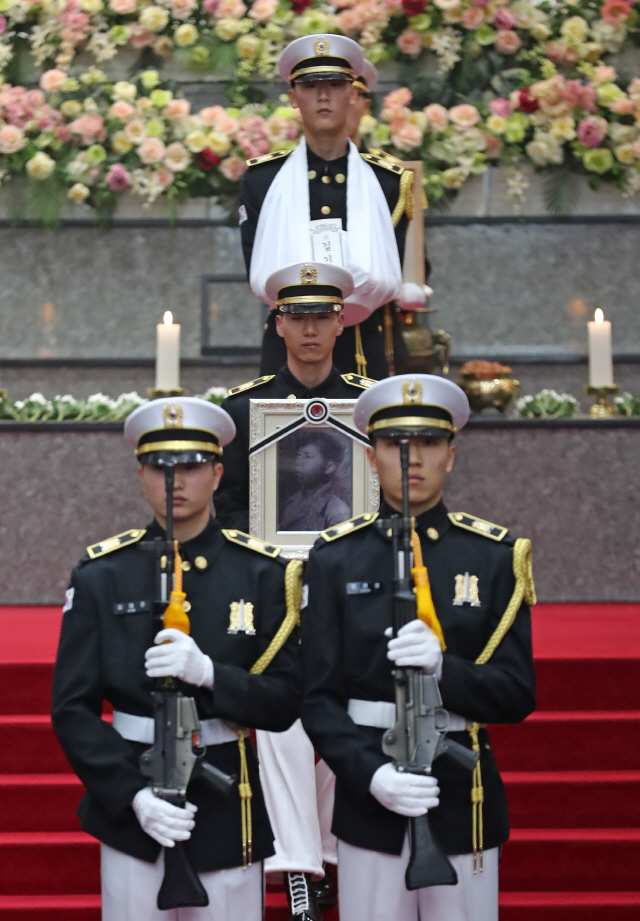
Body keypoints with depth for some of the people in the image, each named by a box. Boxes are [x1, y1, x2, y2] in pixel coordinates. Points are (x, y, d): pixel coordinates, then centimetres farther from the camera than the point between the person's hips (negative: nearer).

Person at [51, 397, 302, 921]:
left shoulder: (262, 572, -1)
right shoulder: (101, 575, 0)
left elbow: (284, 704, -3)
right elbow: (72, 708, -3)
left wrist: (207, 672, -20)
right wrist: (135, 795, -15)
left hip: (228, 809, 0)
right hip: (128, 808, 0)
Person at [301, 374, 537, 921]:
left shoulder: (495, 556, 1)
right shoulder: (335, 557, 1)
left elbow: (518, 695, -2)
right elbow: (320, 699, -2)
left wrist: (443, 667, -21)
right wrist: (371, 773, -19)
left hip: (463, 795, 0)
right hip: (367, 794, 0)